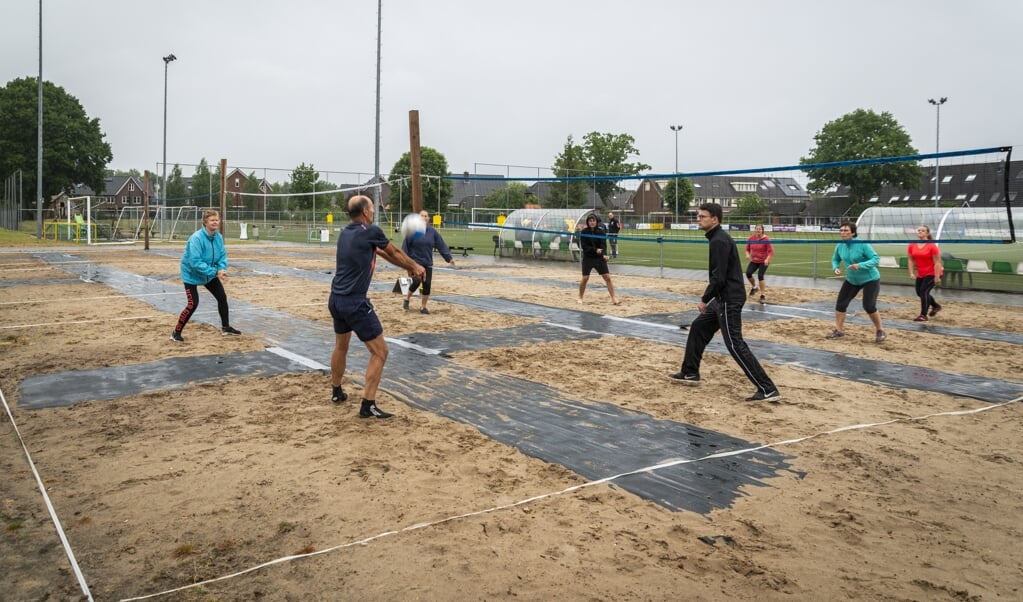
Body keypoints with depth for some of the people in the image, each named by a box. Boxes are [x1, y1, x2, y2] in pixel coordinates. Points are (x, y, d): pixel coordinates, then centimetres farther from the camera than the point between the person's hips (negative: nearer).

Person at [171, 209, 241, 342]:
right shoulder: (196, 238, -30)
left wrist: (222, 269, -24)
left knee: (222, 297, 10)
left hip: (209, 274, 7)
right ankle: (176, 333, 2)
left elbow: (222, 255, -3)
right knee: (193, 304, -13)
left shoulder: (219, 237, -10)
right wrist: (215, 272, -36)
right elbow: (195, 262, -34)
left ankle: (225, 327, 28)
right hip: (192, 274, -7)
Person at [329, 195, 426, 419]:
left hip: (336, 299, 9)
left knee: (341, 347, 27)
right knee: (380, 352, 0)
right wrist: (415, 266, 25)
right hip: (355, 302, -8)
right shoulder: (371, 231, -12)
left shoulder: (345, 233, 11)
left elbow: (382, 253, 20)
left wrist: (408, 267, 28)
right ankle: (368, 405, -1)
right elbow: (394, 253, 6)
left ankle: (336, 392, 43)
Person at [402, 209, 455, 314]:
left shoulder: (433, 231, 2)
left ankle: (423, 306, 15)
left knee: (427, 284, -1)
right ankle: (407, 298, 16)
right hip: (414, 262, -3)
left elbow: (441, 245, 3)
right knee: (416, 282, -13)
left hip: (427, 263, 3)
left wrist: (449, 257, -1)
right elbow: (406, 245, -6)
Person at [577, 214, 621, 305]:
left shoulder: (601, 231, -3)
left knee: (607, 277, -6)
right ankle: (580, 298, 17)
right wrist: (595, 250, -23)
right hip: (588, 258, -1)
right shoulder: (584, 232, -5)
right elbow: (584, 246, -10)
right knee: (585, 278, -2)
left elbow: (603, 244, -12)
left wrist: (604, 254, -31)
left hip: (599, 258, 1)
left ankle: (614, 298, -2)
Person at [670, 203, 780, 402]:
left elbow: (718, 278, -23)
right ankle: (690, 373, 31)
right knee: (698, 327, 19)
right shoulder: (718, 238, 14)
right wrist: (709, 299, 18)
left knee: (735, 344, -10)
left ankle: (768, 390, -10)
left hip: (729, 300, -11)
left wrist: (704, 300, -13)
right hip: (724, 298, 11)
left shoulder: (719, 241, -18)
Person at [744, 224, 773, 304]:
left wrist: (767, 259, -30)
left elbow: (771, 251, -15)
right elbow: (747, 249, 9)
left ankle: (763, 296, -2)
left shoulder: (766, 240, -15)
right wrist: (748, 254, -12)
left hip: (763, 262, -4)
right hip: (754, 261, 4)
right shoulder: (751, 239, -3)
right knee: (748, 273, -15)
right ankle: (754, 287, 15)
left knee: (760, 276, -15)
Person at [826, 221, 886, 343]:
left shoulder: (862, 245, -24)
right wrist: (836, 268, -11)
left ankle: (880, 331, 10)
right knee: (840, 303, -1)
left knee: (869, 306, -12)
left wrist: (860, 265, -39)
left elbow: (876, 258, -26)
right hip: (851, 280, 6)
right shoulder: (840, 246, -7)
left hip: (870, 279, -6)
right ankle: (839, 330, 11)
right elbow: (835, 259, 10)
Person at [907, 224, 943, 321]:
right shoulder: (912, 245, -1)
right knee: (919, 292, 11)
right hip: (920, 274, 7)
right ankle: (936, 306, 37)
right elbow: (911, 260, 6)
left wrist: (937, 277, -19)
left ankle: (923, 315, -8)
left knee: (924, 291, -15)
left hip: (932, 273, -7)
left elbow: (937, 262, -17)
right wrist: (911, 273, -3)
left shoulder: (932, 246, -17)